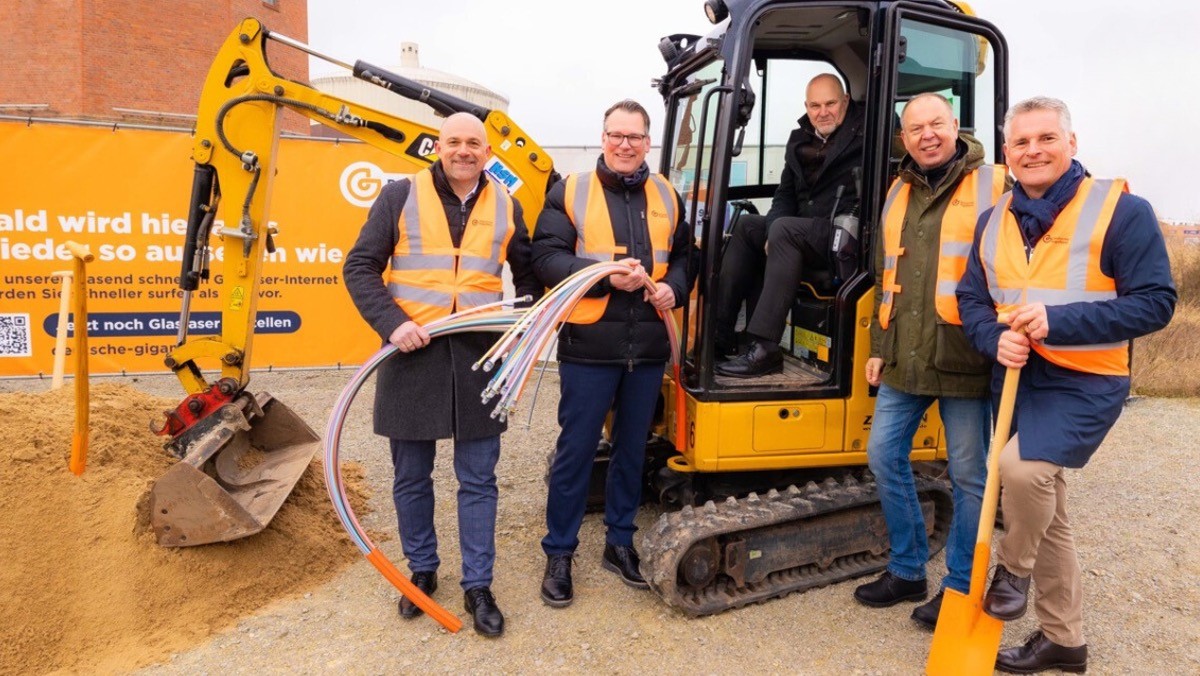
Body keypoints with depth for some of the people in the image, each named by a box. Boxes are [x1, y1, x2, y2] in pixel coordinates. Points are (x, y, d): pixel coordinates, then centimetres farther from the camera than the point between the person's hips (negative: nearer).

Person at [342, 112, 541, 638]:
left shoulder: (505, 206, 9)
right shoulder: (401, 196, 0)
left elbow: (527, 272, 21)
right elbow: (360, 267, -2)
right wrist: (391, 322, -16)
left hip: (479, 356, 1)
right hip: (413, 352, -1)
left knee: (478, 480, 6)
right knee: (412, 477, 11)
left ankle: (478, 586, 19)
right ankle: (422, 572, 31)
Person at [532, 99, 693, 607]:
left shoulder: (666, 197, 11)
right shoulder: (571, 191, -2)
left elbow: (683, 256, 18)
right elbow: (547, 258, -9)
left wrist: (673, 287, -3)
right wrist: (606, 275, -22)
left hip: (648, 346, 4)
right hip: (589, 345, -4)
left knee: (632, 450, 15)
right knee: (575, 451, 5)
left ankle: (620, 543, 32)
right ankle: (559, 553, 20)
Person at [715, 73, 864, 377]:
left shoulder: (864, 133, -4)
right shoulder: (800, 141, 16)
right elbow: (785, 195, 16)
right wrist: (772, 232, -6)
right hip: (806, 232, 8)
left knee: (784, 229, -29)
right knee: (747, 225, -2)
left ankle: (765, 349, -32)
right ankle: (720, 333, -7)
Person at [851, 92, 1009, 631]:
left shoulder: (994, 185, -3)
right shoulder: (897, 195, 14)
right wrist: (878, 347, 14)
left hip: (964, 361, -6)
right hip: (904, 361, 6)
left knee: (969, 476, 5)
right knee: (884, 457, 10)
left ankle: (960, 587, 22)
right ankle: (907, 570, 27)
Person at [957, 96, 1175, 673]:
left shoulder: (1121, 210, -10)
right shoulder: (994, 221, 7)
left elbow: (1154, 302, -14)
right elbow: (971, 299, 8)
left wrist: (1058, 321, -25)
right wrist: (996, 339, -13)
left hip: (1085, 381, -6)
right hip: (1018, 379, 6)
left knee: (1021, 466, -30)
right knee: (1047, 513, 14)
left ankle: (1013, 570, 2)